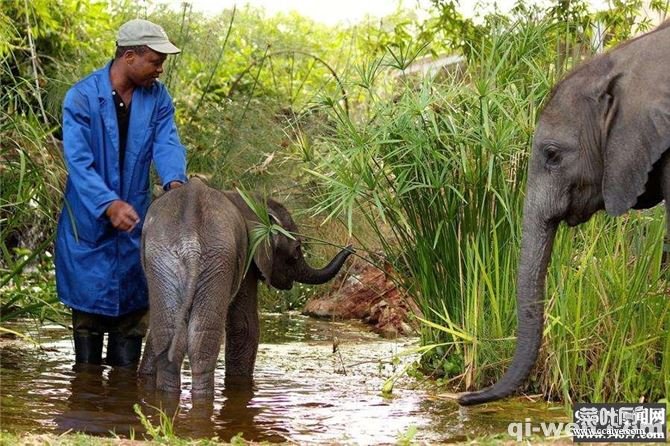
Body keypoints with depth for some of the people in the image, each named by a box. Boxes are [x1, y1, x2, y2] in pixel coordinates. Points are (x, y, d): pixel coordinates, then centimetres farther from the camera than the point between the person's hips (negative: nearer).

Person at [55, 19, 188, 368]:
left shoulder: (157, 97, 1)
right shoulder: (82, 97, -15)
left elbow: (167, 144, -9)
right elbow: (78, 161, -22)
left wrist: (174, 181, -32)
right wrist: (109, 204, -35)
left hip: (134, 219, 4)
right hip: (90, 220, -4)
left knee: (132, 306, 8)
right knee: (89, 306, 2)